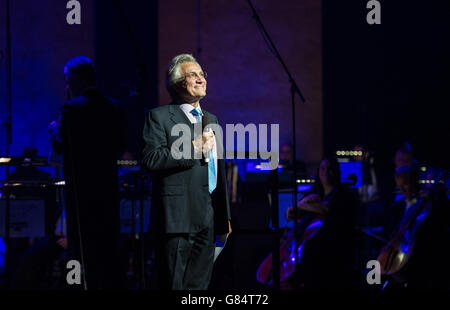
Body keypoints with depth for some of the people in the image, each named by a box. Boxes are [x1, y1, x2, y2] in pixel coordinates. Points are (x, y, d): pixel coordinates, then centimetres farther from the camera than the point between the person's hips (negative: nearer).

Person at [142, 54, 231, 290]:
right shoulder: (159, 117, -1)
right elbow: (150, 159, -16)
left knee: (199, 284, 8)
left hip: (208, 219, 7)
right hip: (178, 217, -7)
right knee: (174, 285, -5)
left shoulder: (211, 119, 21)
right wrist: (192, 149, -16)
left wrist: (224, 216, 22)